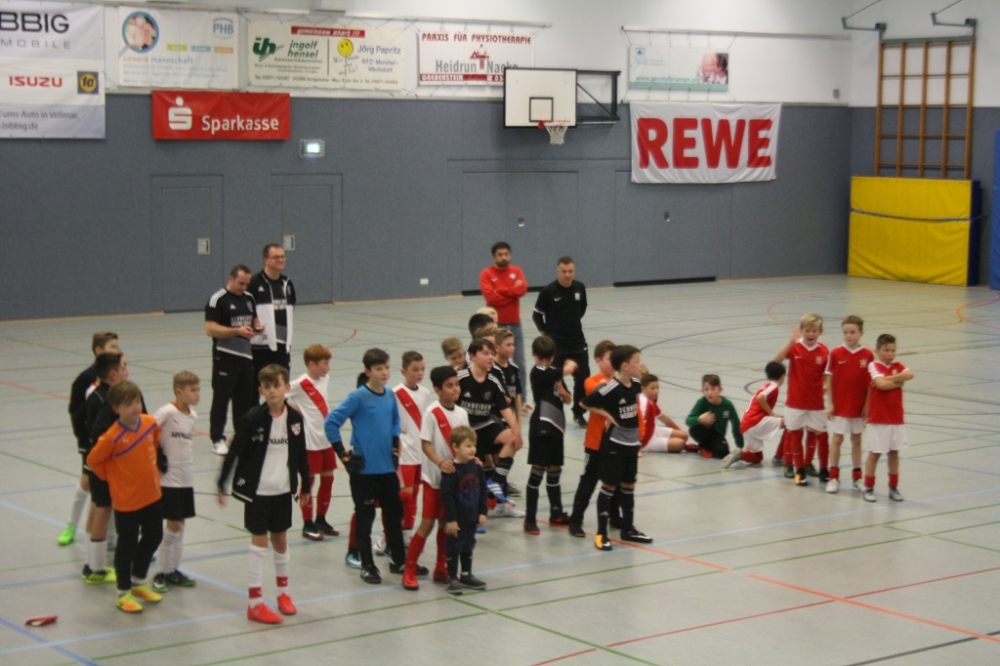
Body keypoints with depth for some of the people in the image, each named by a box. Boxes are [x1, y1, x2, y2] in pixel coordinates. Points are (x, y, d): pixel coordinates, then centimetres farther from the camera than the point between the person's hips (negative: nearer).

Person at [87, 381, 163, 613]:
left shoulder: (150, 423, -6)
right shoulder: (113, 437, -23)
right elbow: (93, 460, -12)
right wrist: (113, 477, -2)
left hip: (152, 494, 6)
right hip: (127, 500, -6)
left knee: (154, 537, 17)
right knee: (127, 544, 5)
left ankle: (138, 582, 38)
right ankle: (124, 593, 20)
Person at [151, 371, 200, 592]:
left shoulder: (192, 416, 6)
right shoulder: (167, 412, -16)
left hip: (186, 478, 7)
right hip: (169, 478, -7)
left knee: (180, 524, 11)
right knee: (173, 524, -4)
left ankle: (173, 570, 20)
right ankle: (162, 572, 7)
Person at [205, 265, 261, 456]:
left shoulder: (249, 298, 12)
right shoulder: (218, 299, -9)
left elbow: (254, 319, 25)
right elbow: (210, 329, -15)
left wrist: (257, 326, 0)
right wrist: (238, 331, -22)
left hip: (245, 354, 7)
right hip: (225, 356, -6)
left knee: (245, 398, 11)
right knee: (221, 397, -3)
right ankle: (217, 439, 3)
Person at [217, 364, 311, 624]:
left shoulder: (295, 419, -1)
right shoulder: (252, 419, -13)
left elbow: (300, 455, 9)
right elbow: (233, 453, -10)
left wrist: (305, 486, 15)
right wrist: (222, 485, -11)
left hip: (283, 490, 4)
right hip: (256, 490, -4)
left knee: (280, 539, 15)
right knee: (259, 540, -1)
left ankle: (283, 591, 33)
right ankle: (255, 603, 4)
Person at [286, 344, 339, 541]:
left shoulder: (325, 379, 6)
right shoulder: (300, 384, -16)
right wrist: (297, 414, -13)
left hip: (327, 438, 7)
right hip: (310, 441, -7)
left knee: (328, 478, 13)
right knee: (309, 480, 3)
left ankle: (321, 520, 26)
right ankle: (308, 525, 13)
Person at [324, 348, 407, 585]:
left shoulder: (390, 396, 5)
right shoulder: (358, 397, -13)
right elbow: (331, 422, -14)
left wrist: (395, 445, 11)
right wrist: (343, 454, -13)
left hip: (388, 467, 6)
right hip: (364, 468, -6)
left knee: (395, 513, 13)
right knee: (365, 517, 4)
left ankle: (399, 561, 26)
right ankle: (367, 566, 14)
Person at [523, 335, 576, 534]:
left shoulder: (554, 373, 12)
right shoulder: (538, 372, -13)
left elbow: (568, 399, 13)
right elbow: (570, 368, -19)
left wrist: (562, 391, -8)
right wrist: (570, 363, 3)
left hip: (556, 426, 8)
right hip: (541, 427, -8)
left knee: (554, 470, 16)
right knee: (538, 471, -7)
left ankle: (556, 514, 28)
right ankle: (530, 519, -4)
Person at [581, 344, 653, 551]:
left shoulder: (635, 386, 2)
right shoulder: (610, 388, -21)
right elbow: (585, 403, -14)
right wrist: (606, 414, -13)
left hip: (632, 444, 7)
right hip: (614, 444, -7)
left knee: (628, 487, 15)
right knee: (609, 487, 0)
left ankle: (628, 529, 27)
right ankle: (601, 533, 6)